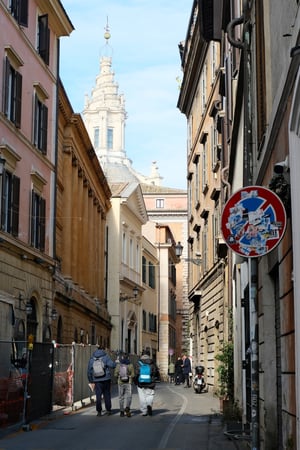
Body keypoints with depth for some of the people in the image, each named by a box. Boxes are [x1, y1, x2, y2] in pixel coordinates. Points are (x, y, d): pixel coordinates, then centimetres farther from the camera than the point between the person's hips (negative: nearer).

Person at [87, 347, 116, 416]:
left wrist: (91, 381, 15)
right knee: (107, 395, 9)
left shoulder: (91, 359, 6)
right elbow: (112, 365, -18)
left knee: (98, 396, 6)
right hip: (106, 379, -1)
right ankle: (108, 410, 11)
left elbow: (89, 371, 8)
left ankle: (99, 411, 4)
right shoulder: (105, 357, -4)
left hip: (97, 380, 1)